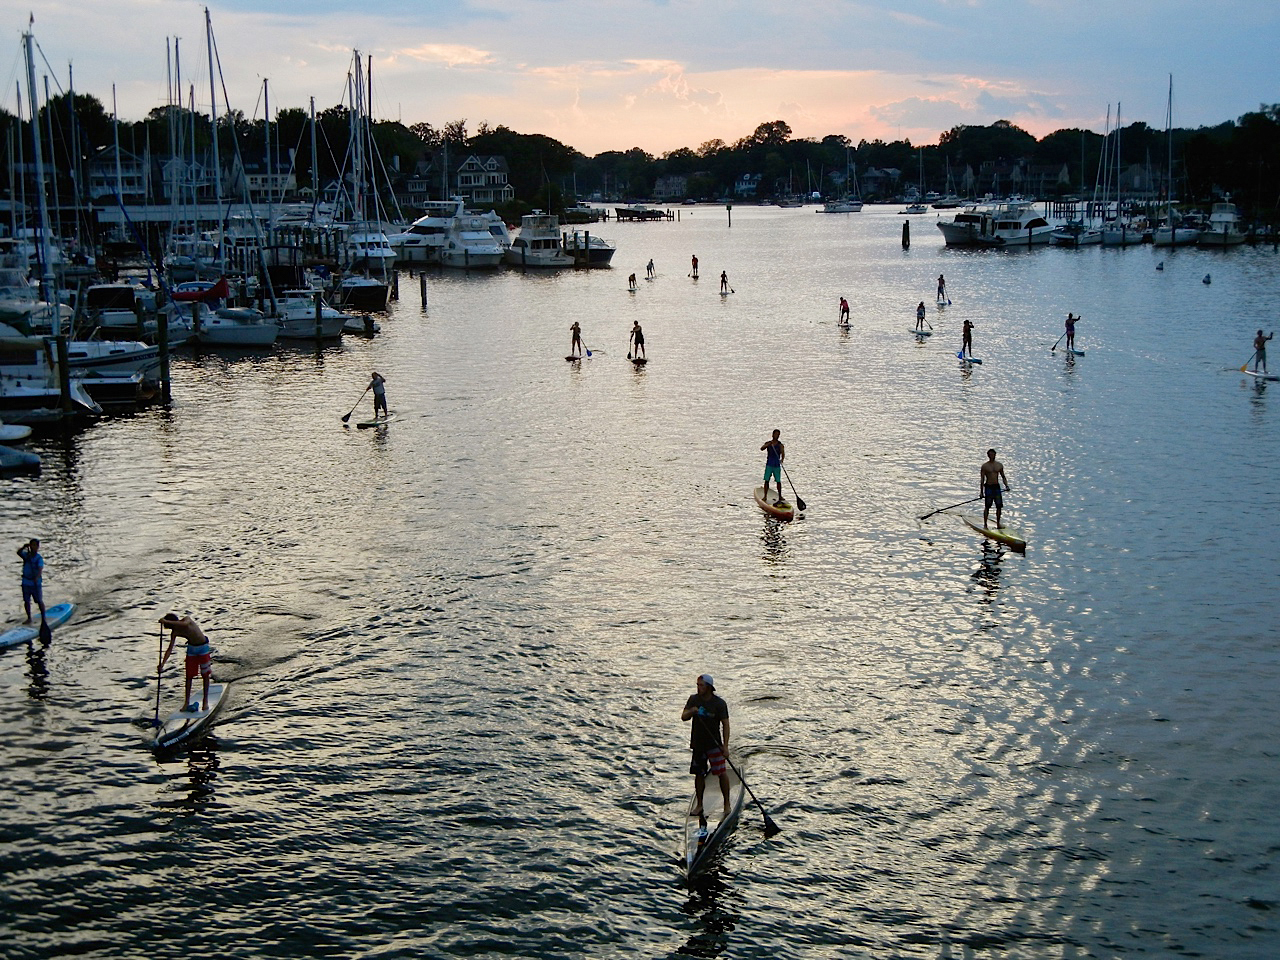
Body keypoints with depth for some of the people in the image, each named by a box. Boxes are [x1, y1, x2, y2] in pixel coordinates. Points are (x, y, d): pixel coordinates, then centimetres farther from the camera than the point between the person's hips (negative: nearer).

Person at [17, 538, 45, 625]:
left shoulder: (39, 558, -11)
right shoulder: (26, 555, 2)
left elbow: (40, 569, -24)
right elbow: (19, 552, -16)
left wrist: (37, 577, -41)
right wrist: (24, 547, -33)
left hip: (36, 583, -4)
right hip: (26, 582, 4)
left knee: (39, 601, 1)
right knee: (26, 601, 9)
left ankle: (43, 618, 13)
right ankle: (29, 618, 22)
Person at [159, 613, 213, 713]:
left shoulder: (187, 619, -24)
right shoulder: (174, 633, -11)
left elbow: (184, 624, -50)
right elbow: (170, 649, -10)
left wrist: (166, 621, -52)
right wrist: (162, 664, -19)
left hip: (203, 647, -4)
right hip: (191, 649, 4)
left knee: (205, 675, 2)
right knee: (189, 676, 2)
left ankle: (205, 701, 10)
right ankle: (187, 702, 8)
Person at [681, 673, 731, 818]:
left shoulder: (719, 703, -7)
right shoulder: (694, 700, 5)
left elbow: (725, 724, -6)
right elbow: (683, 717, 2)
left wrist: (725, 745, -13)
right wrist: (691, 711, -21)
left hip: (714, 744, -3)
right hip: (698, 743, 4)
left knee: (722, 773, -8)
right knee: (699, 774, 7)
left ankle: (727, 803, 2)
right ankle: (699, 805, 17)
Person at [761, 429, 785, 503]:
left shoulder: (780, 445, 0)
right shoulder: (768, 443, 5)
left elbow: (783, 453, -14)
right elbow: (762, 448, -13)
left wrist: (782, 459, -34)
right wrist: (768, 444, -29)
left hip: (777, 465, -1)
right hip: (769, 465, 1)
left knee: (778, 481, 1)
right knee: (767, 480, -2)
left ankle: (780, 496, 14)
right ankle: (765, 496, 4)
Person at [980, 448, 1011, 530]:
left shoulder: (999, 465, 9)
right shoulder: (985, 466, -2)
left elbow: (1003, 477, 16)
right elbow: (982, 479, -2)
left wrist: (1006, 485, -1)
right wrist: (981, 492, -6)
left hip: (997, 486, 4)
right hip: (988, 487, -4)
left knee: (999, 506, 2)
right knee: (987, 507, -3)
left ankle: (998, 524, 11)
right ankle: (985, 524, 2)